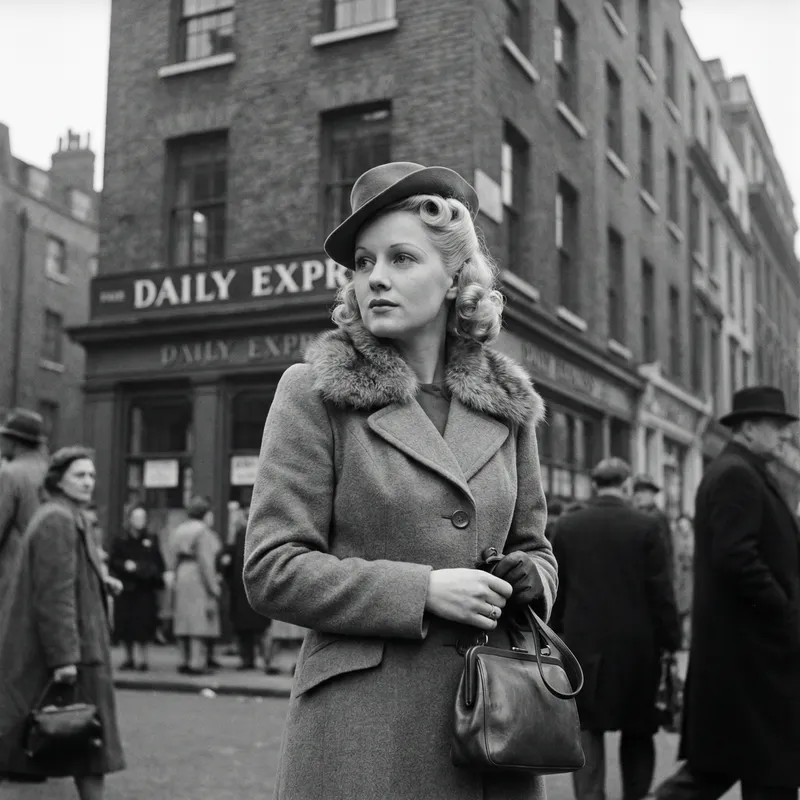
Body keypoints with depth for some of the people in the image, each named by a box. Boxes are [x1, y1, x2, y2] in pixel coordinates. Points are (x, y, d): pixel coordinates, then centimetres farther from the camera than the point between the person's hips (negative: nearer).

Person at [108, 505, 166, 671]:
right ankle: (129, 658, 18)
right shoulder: (120, 541, 5)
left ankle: (143, 659, 1)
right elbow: (112, 562, 1)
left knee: (143, 625, -5)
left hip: (145, 590, -2)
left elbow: (159, 564, 3)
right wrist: (125, 565, -16)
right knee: (125, 624, 5)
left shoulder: (151, 540, 4)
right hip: (126, 588, 2)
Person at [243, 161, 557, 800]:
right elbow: (271, 570, -9)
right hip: (360, 723, -4)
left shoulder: (506, 404, 9)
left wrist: (531, 580, -4)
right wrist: (422, 591, -16)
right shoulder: (313, 393, -4)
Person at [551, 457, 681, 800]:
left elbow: (556, 589, 3)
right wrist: (671, 640, 0)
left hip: (583, 643, 1)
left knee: (587, 730, 7)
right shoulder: (646, 526, -7)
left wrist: (557, 632, 12)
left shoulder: (567, 525, -1)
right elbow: (660, 591, -8)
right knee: (637, 732, 15)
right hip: (635, 644, -1)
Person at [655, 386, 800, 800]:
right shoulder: (737, 475, -14)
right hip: (753, 642, -10)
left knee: (722, 756, 15)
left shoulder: (730, 471, 18)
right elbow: (736, 557, -23)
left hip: (736, 643, 10)